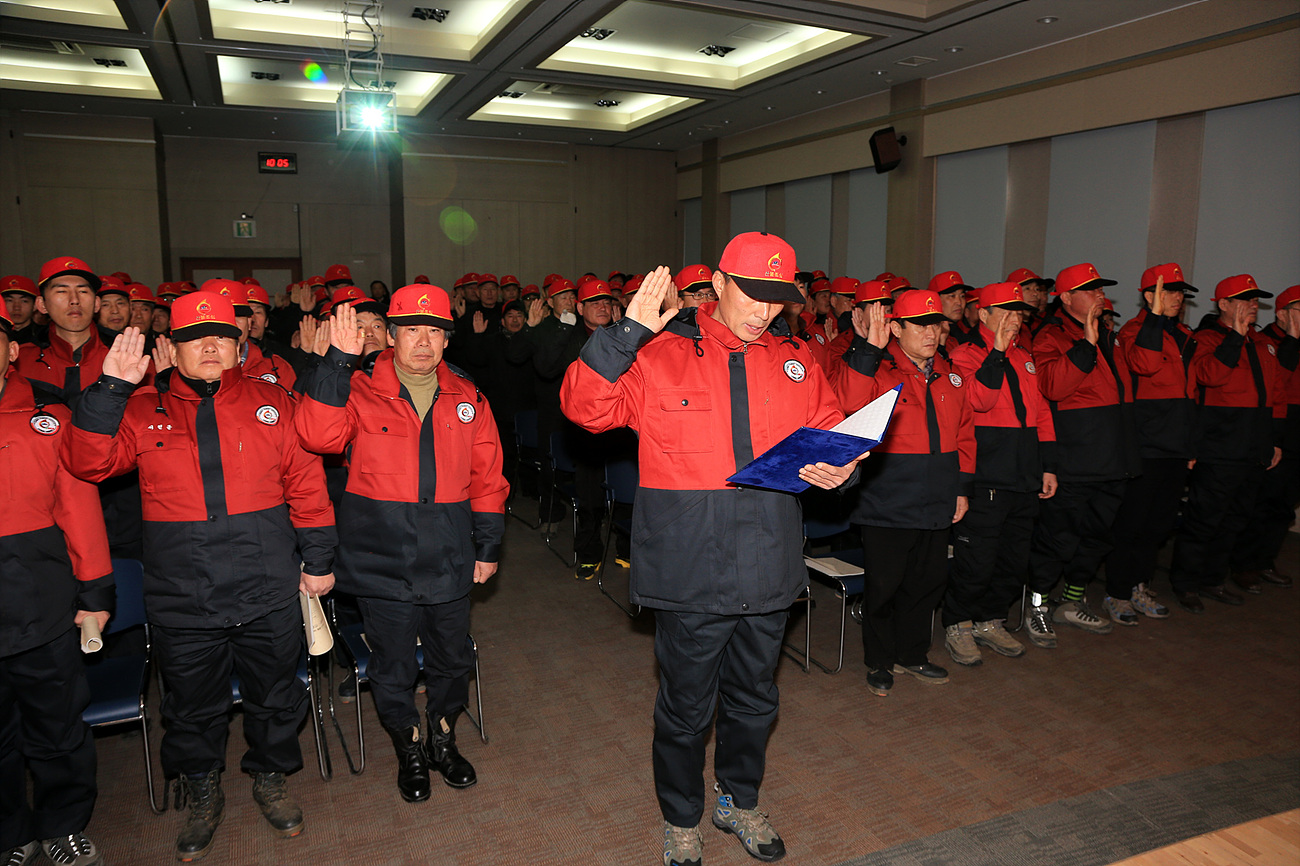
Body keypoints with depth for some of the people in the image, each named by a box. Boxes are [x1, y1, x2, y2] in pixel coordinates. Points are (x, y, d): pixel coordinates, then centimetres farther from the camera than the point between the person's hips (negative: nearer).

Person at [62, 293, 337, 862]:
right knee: (192, 707, 17)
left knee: (274, 696, 15)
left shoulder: (272, 404, 2)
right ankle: (203, 794, 40)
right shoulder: (144, 413, 3)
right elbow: (87, 463, -10)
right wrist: (112, 388, -18)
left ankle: (271, 779, 39)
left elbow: (306, 484, 2)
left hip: (267, 596, 0)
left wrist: (318, 559, 2)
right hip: (182, 601, 0)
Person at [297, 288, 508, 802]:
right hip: (382, 561, -2)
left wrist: (488, 545, 7)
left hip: (448, 561, 3)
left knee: (452, 662, 17)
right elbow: (318, 436, -23)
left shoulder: (467, 399, 5)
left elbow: (487, 476, 9)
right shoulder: (360, 392, -3)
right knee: (393, 669, 11)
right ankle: (409, 751, 36)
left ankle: (443, 740, 42)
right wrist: (338, 363, -28)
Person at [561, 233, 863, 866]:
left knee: (753, 702, 22)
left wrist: (838, 469, -9)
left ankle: (739, 800, 48)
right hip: (690, 573, -4)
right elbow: (584, 406, -14)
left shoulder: (795, 363, 6)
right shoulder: (660, 357, -6)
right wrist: (627, 332, -23)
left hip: (767, 573, 4)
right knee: (686, 708, 12)